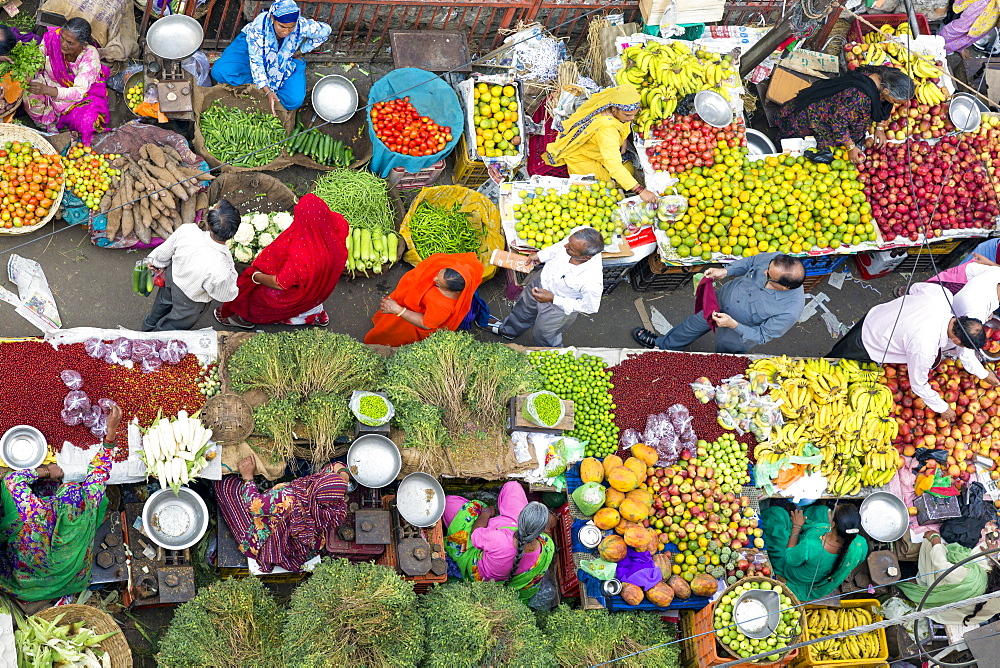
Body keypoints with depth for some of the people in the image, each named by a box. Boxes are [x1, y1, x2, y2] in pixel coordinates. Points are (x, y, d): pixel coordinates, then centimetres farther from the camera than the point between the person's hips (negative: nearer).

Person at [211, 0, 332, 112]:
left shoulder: (302, 26, -33)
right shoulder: (259, 25, -37)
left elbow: (326, 31, -11)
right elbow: (255, 60, -31)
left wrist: (301, 50, -6)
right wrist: (267, 91, -38)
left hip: (285, 60, 1)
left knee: (294, 100, -24)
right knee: (220, 72, -25)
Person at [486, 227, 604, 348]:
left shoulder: (592, 282, -47)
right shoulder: (579, 233, -33)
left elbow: (590, 307, -26)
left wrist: (553, 299, -26)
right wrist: (540, 255, -1)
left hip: (560, 308, -6)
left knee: (542, 335, 24)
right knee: (524, 307, 35)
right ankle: (508, 329, 69)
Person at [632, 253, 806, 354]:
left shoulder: (790, 311, -43)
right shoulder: (774, 259, -31)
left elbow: (761, 336, -28)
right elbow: (751, 262, -7)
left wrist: (733, 324, -36)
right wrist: (725, 271, -17)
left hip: (741, 335, -6)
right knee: (693, 324, 32)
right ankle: (662, 344, 61)